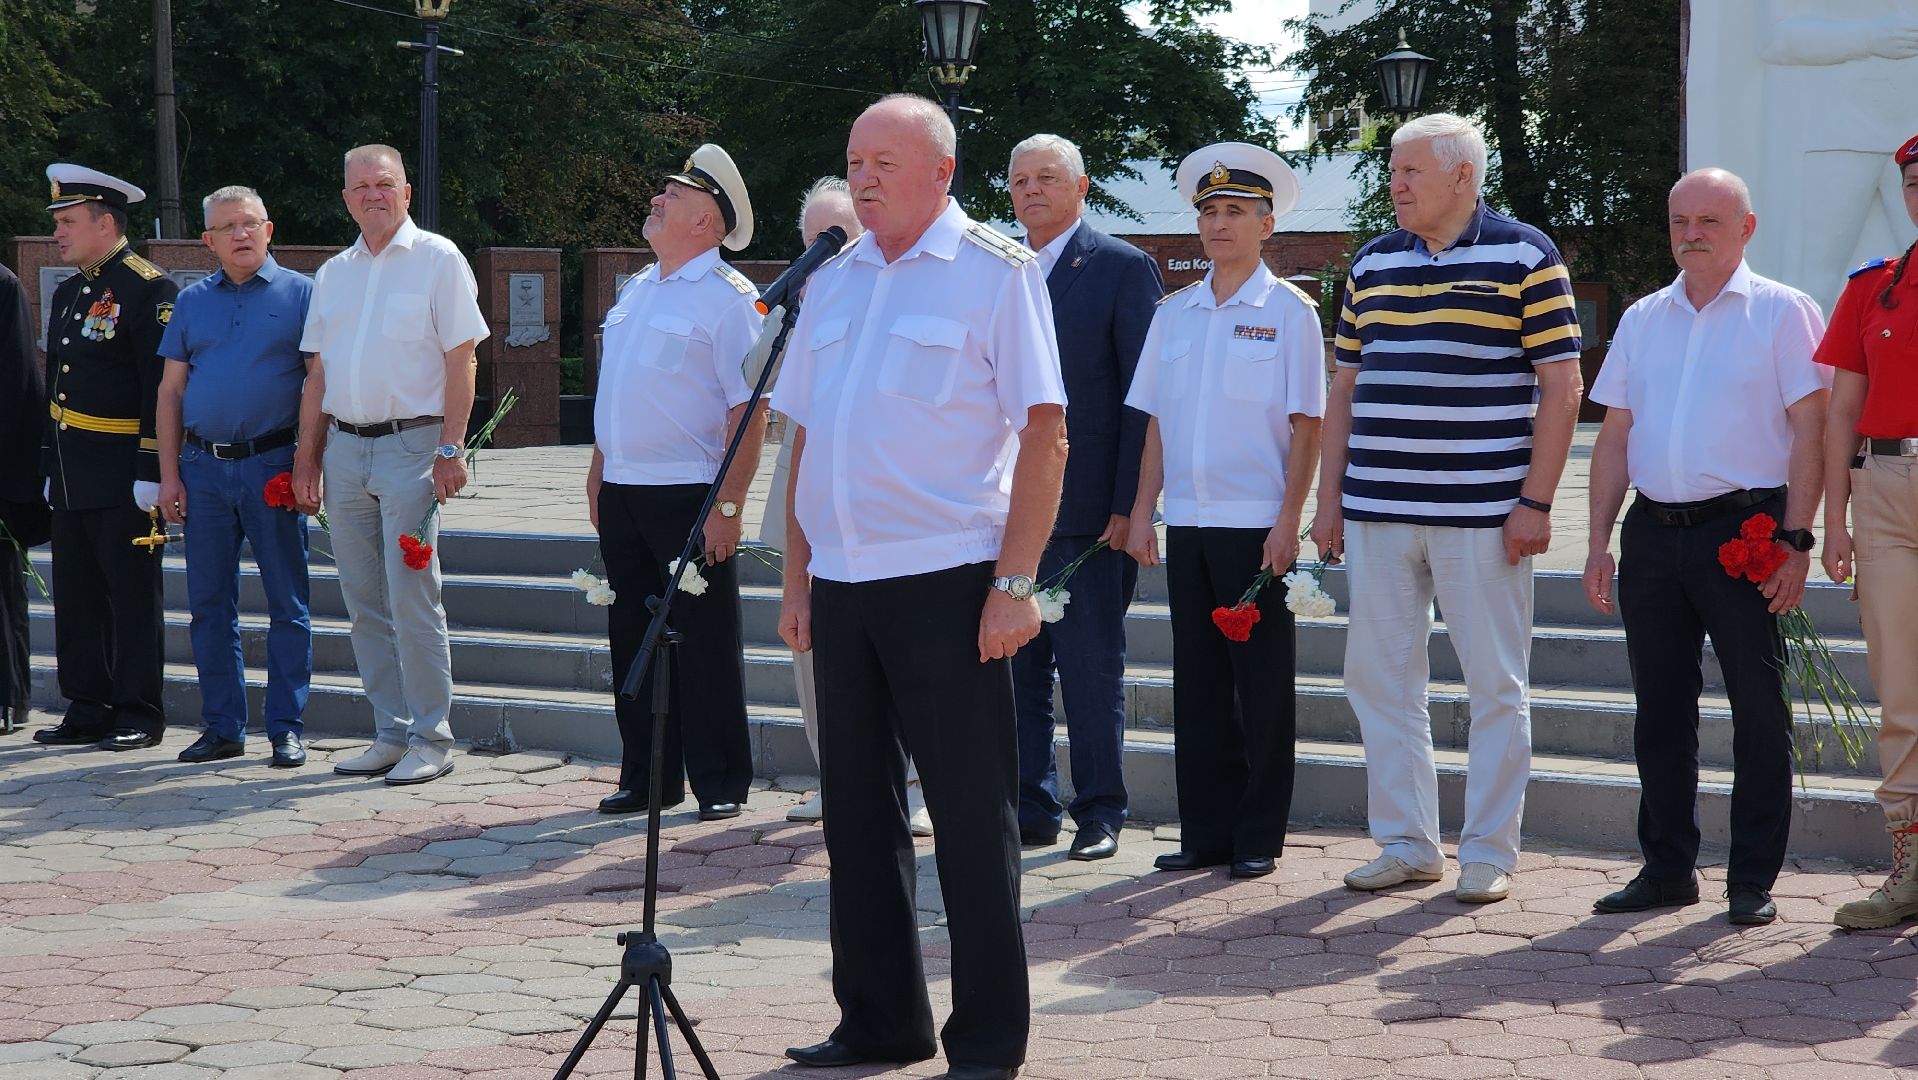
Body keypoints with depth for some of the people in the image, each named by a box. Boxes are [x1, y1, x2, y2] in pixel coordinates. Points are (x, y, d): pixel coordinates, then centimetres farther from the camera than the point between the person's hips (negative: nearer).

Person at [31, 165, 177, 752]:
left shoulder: (149, 289, -10)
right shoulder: (68, 293, 16)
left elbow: (162, 388, -15)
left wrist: (151, 473, -19)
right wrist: (51, 466, 19)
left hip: (123, 477, -8)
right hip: (71, 477, 9)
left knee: (133, 595, -1)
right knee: (77, 598, 11)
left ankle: (138, 714, 6)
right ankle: (87, 709, 18)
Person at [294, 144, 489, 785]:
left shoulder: (437, 260, -1)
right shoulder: (333, 274, 16)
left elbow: (460, 359, -6)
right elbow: (317, 372, 18)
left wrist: (451, 449, -13)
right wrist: (307, 455, 11)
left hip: (411, 445, -6)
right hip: (344, 447, 6)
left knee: (411, 599, -8)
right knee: (364, 603, 8)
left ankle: (431, 738, -1)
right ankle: (390, 732, 15)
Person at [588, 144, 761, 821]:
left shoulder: (727, 297, -9)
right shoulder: (635, 291, 15)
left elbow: (749, 410, -14)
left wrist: (728, 505, -19)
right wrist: (598, 475, 17)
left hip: (689, 496, -7)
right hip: (622, 493, 8)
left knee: (703, 644, -1)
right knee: (632, 639, 11)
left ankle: (720, 783, 9)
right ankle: (646, 778, 20)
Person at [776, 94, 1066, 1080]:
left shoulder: (995, 272, -4)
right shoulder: (832, 280, 13)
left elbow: (1045, 434, -8)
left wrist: (1016, 582, -14)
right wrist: (795, 576, 12)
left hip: (945, 580, -6)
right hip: (840, 584, 6)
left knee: (970, 811, -1)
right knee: (858, 809, 11)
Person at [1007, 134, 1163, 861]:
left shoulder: (1124, 269, -2)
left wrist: (1128, 504, -12)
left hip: (1088, 507, -5)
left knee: (1093, 668, 1)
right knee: (1015, 665, 8)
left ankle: (1100, 813, 10)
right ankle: (1031, 807, 16)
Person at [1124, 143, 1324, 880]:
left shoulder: (1288, 312, -2)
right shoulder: (1174, 314, 11)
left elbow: (1305, 426, -5)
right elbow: (1156, 423, 13)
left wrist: (1288, 522, -11)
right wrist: (1143, 513, 6)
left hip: (1255, 523, -4)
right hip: (1188, 521, 4)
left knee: (1262, 686, 1)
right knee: (1197, 682, 8)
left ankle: (1259, 837, 9)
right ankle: (1205, 832, 15)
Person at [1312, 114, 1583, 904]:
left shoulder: (1524, 257, -2)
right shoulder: (1371, 263, 12)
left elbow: (1561, 386, -5)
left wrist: (1535, 502, -11)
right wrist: (1330, 498, 10)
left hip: (1483, 512, -5)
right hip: (1377, 510, 5)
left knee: (1496, 685, 2)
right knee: (1379, 680, 7)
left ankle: (1489, 853, 10)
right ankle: (1406, 843, 18)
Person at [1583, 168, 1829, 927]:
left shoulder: (1782, 313, 1)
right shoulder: (1642, 319, 15)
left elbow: (1809, 432, -4)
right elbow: (1615, 436, 15)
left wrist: (1795, 540, -12)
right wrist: (1599, 543, 8)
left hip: (1744, 530, -5)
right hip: (1653, 531, 5)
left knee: (1758, 709, -1)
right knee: (1660, 708, 8)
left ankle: (1754, 879, 6)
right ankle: (1667, 869, 18)